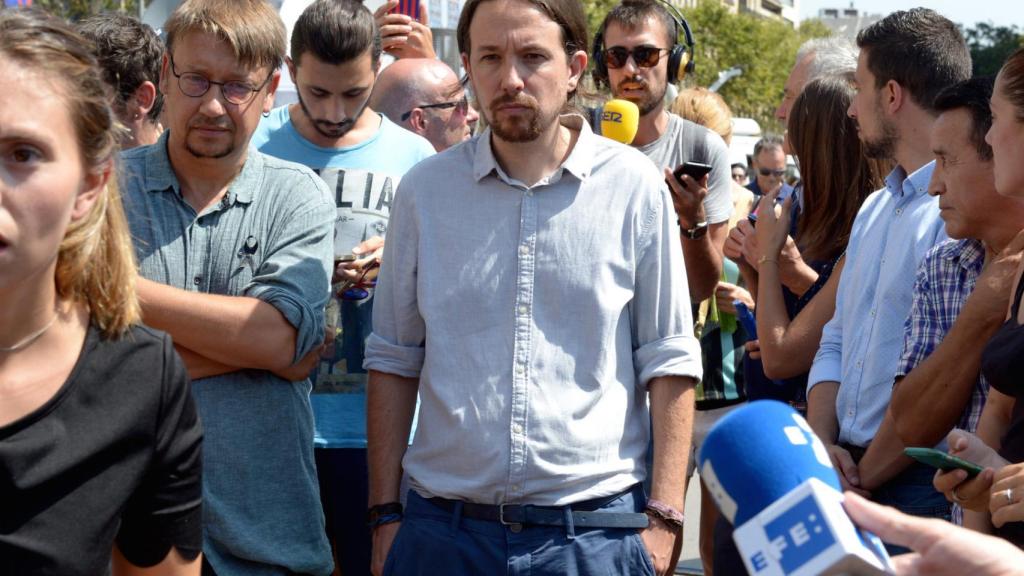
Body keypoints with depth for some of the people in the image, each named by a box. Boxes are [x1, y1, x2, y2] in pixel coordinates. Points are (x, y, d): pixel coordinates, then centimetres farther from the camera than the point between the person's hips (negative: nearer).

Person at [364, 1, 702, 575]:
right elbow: (395, 359, 8)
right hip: (443, 529, 2)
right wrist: (386, 516, 4)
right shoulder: (425, 189, 3)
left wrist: (664, 517, -4)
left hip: (594, 530, -1)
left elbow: (669, 364, 0)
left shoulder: (635, 187, -3)